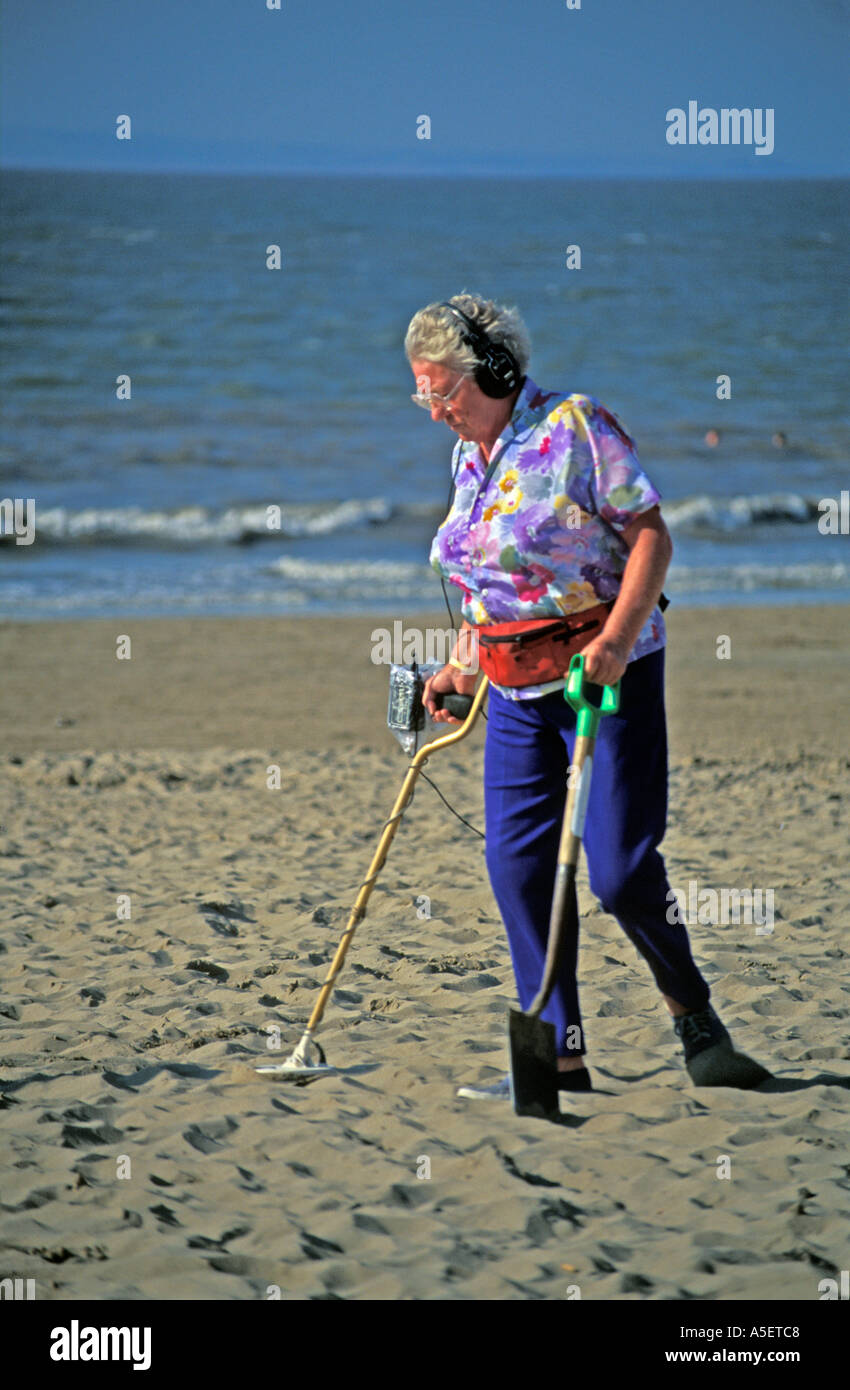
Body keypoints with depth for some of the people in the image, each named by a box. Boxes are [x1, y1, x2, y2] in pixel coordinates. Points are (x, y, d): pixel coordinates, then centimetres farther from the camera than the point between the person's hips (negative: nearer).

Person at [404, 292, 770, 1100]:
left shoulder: (575, 427, -10)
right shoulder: (468, 458, 13)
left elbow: (650, 536, -13)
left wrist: (615, 639, -24)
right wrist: (462, 668, 12)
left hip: (611, 674, -7)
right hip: (517, 692, 7)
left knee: (620, 867, -11)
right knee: (517, 867, -1)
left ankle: (695, 1018, 11)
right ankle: (559, 1052, 5)